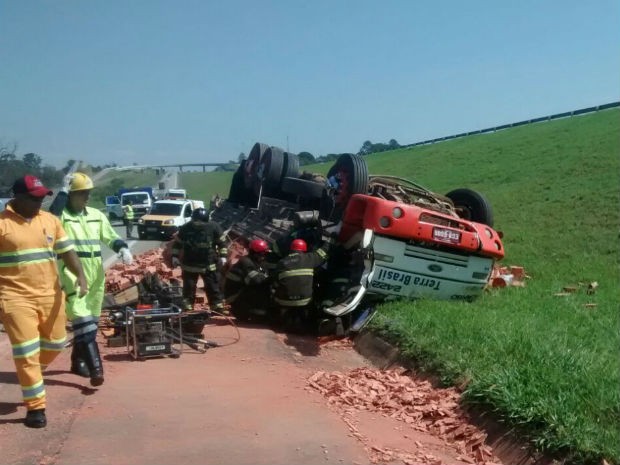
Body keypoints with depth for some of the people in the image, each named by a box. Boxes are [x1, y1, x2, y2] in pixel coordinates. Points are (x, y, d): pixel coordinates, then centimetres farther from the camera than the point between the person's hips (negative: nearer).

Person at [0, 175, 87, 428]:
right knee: (27, 352, -4)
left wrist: (80, 275, -10)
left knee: (55, 343, 16)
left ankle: (31, 376, 44)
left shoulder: (50, 220, 7)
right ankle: (35, 407, 6)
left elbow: (67, 250, 6)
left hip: (50, 294, 5)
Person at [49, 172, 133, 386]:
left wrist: (122, 248, -4)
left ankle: (78, 361, 30)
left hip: (95, 276, 7)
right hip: (72, 276, -6)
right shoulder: (62, 215, -6)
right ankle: (95, 368, -17)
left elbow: (111, 237, 17)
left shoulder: (96, 215, 12)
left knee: (91, 320, 14)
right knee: (82, 321, -14)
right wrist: (63, 191, -24)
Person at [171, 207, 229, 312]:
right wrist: (175, 257, 0)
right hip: (189, 265, 1)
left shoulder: (214, 227, -11)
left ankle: (218, 309, 18)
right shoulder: (185, 228, -8)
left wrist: (223, 256, -6)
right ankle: (187, 310, 23)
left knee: (214, 288, 7)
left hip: (209, 265, -1)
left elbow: (222, 242, -1)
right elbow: (177, 243, 5)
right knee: (189, 288, 10)